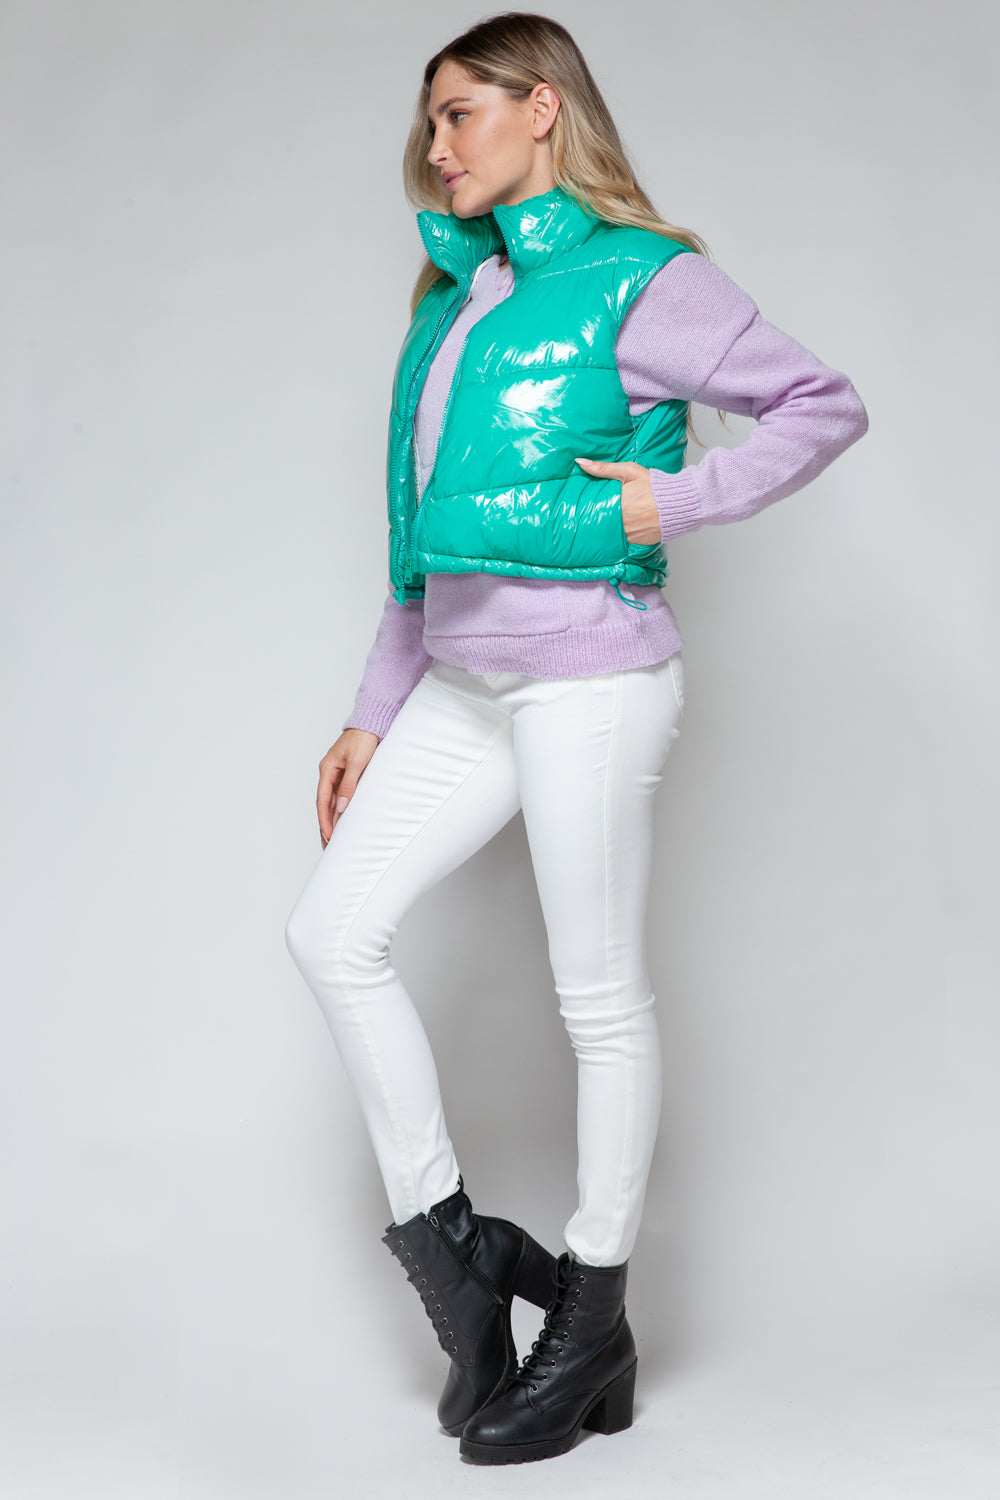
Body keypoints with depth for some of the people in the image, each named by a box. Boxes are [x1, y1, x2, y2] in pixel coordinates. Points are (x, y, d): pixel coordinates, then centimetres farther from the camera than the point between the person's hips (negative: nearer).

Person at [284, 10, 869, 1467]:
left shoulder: (638, 280, -6)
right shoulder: (457, 298, 16)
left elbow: (827, 404, -7)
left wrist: (677, 499, -17)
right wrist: (374, 712, 17)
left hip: (588, 679, -8)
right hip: (464, 686, 8)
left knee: (600, 995, 2)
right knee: (332, 928, 3)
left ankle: (595, 1323, 17)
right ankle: (442, 1237, 16)